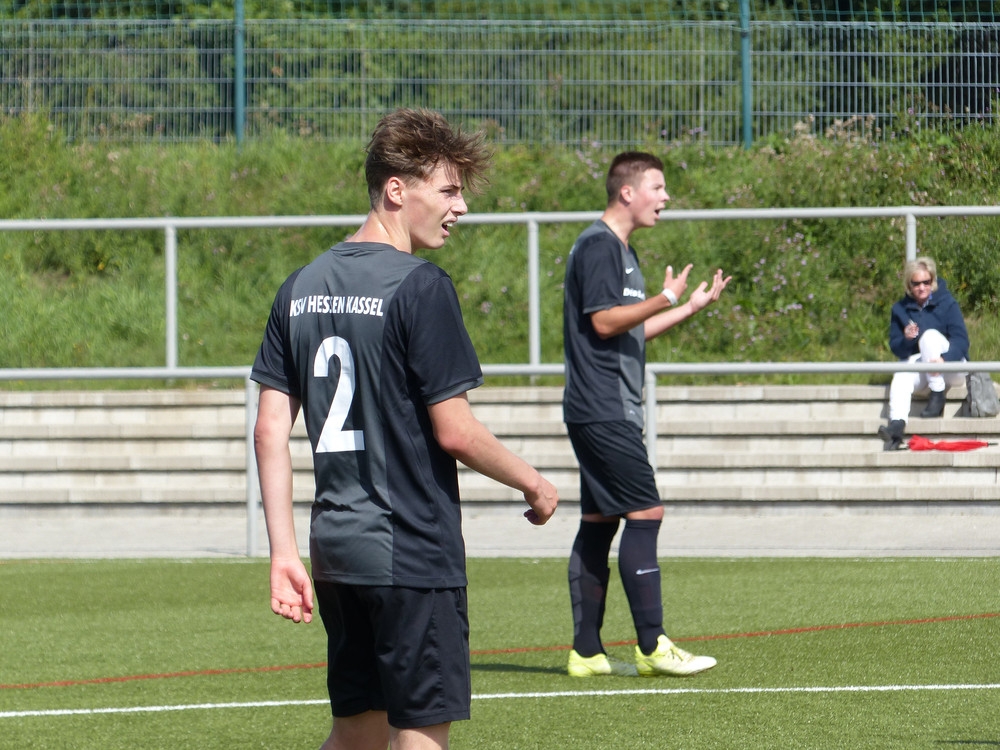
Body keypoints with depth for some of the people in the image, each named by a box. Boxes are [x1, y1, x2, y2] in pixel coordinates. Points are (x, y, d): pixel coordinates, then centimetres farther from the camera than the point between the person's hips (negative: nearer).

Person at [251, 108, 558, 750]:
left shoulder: (303, 287, 10)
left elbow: (271, 427, 8)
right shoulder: (420, 287, -12)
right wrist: (534, 484, 2)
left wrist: (284, 552, 9)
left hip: (336, 547, 7)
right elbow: (454, 431, -14)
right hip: (412, 551, -7)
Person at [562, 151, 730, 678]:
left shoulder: (619, 249, 20)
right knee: (644, 513, -12)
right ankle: (652, 645, -12)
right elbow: (604, 320, -19)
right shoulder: (599, 246, -12)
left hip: (607, 412, 11)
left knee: (600, 521, 8)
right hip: (603, 411, -11)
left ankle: (586, 651, 8)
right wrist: (665, 300, -20)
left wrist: (691, 306, 21)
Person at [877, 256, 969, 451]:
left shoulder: (946, 303, -5)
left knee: (929, 335, -29)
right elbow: (895, 347, 3)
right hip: (919, 366, 2)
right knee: (902, 376, -32)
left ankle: (937, 398, -27)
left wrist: (944, 360, -35)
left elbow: (961, 340, -15)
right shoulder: (900, 310, 5)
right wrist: (906, 339, -21)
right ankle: (897, 423, -52)